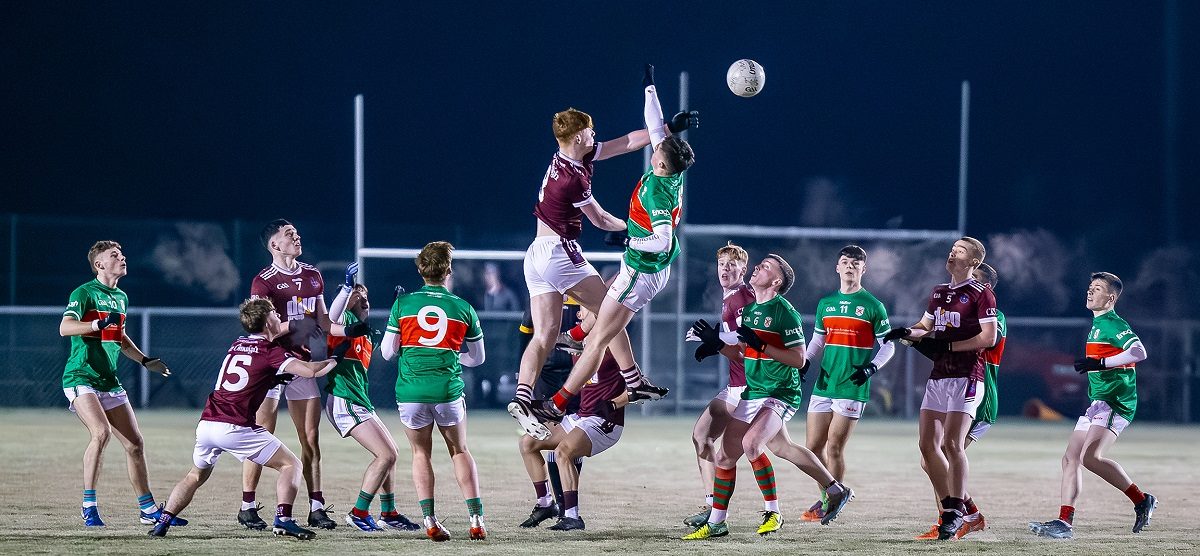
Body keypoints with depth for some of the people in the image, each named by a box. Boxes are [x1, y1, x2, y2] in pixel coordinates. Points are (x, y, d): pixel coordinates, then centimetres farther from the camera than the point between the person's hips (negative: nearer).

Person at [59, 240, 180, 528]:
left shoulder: (121, 297, 17)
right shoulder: (84, 293, -8)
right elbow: (65, 328, -23)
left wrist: (145, 361, 25)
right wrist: (99, 323, -37)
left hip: (109, 382, 8)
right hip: (81, 377, -8)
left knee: (135, 444, 6)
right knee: (102, 432, -27)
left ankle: (148, 509, 18)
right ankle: (88, 506, -21)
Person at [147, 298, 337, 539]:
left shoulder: (237, 345, 20)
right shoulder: (270, 352, -1)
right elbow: (310, 370, -10)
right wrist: (334, 361, 8)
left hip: (206, 424, 6)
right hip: (234, 427, -6)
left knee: (196, 476, 28)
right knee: (291, 465, 3)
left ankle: (163, 522, 15)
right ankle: (283, 520, -14)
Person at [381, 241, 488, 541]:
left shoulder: (403, 303, 2)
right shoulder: (464, 308, 4)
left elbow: (387, 352, 7)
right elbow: (477, 357, 15)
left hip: (410, 392, 0)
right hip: (447, 390, 0)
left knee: (421, 452, 16)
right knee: (459, 451, 15)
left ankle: (430, 521, 3)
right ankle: (476, 518, 4)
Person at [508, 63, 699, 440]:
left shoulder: (568, 158, 7)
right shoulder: (574, 179, -19)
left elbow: (627, 142, 12)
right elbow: (601, 221, -4)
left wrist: (669, 127, 14)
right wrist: (631, 226, 15)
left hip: (536, 255, 9)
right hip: (560, 253, -9)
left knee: (544, 335, 1)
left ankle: (522, 398, -13)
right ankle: (633, 382, 9)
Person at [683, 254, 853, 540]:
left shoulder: (784, 312, -13)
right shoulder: (749, 310, 11)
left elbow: (799, 359, -17)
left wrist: (761, 346, -23)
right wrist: (717, 344, 4)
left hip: (781, 394, -8)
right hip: (753, 393, 8)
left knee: (751, 443, -28)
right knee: (725, 455, 4)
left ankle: (772, 511, -12)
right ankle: (716, 522, 15)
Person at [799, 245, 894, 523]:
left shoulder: (872, 306, -1)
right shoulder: (825, 303, 13)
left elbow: (888, 345, 2)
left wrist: (871, 367, -14)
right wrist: (804, 362, 2)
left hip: (852, 387, -5)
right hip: (823, 384, 5)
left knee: (834, 448, -7)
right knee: (813, 447, 3)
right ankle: (827, 496, 20)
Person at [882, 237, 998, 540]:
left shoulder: (981, 294, -6)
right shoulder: (939, 292, 18)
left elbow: (989, 337, -13)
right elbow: (925, 327, 26)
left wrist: (947, 346, -14)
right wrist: (906, 332, 4)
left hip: (965, 378, -8)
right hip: (938, 376, 8)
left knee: (952, 445, -15)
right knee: (928, 445, 2)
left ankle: (956, 511, -8)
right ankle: (950, 506, 12)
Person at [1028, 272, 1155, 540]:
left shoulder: (1114, 324, -10)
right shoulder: (1096, 325, 20)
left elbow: (1139, 352, -24)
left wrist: (1099, 363, -24)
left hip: (1115, 402, -10)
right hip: (1098, 404, 10)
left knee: (1090, 457, -25)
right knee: (1070, 459, 4)